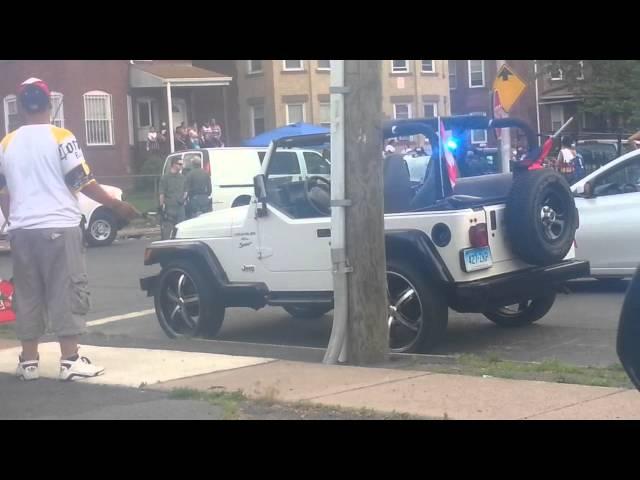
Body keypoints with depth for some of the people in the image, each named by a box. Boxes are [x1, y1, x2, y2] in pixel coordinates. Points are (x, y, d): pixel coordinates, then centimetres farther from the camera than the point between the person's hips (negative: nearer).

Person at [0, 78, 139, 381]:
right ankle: (70, 361, -4)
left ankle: (28, 361, 14)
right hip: (58, 227, -5)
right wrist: (116, 205, 0)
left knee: (28, 295, 11)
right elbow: (82, 181, -8)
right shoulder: (60, 137, -5)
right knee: (66, 293, -2)